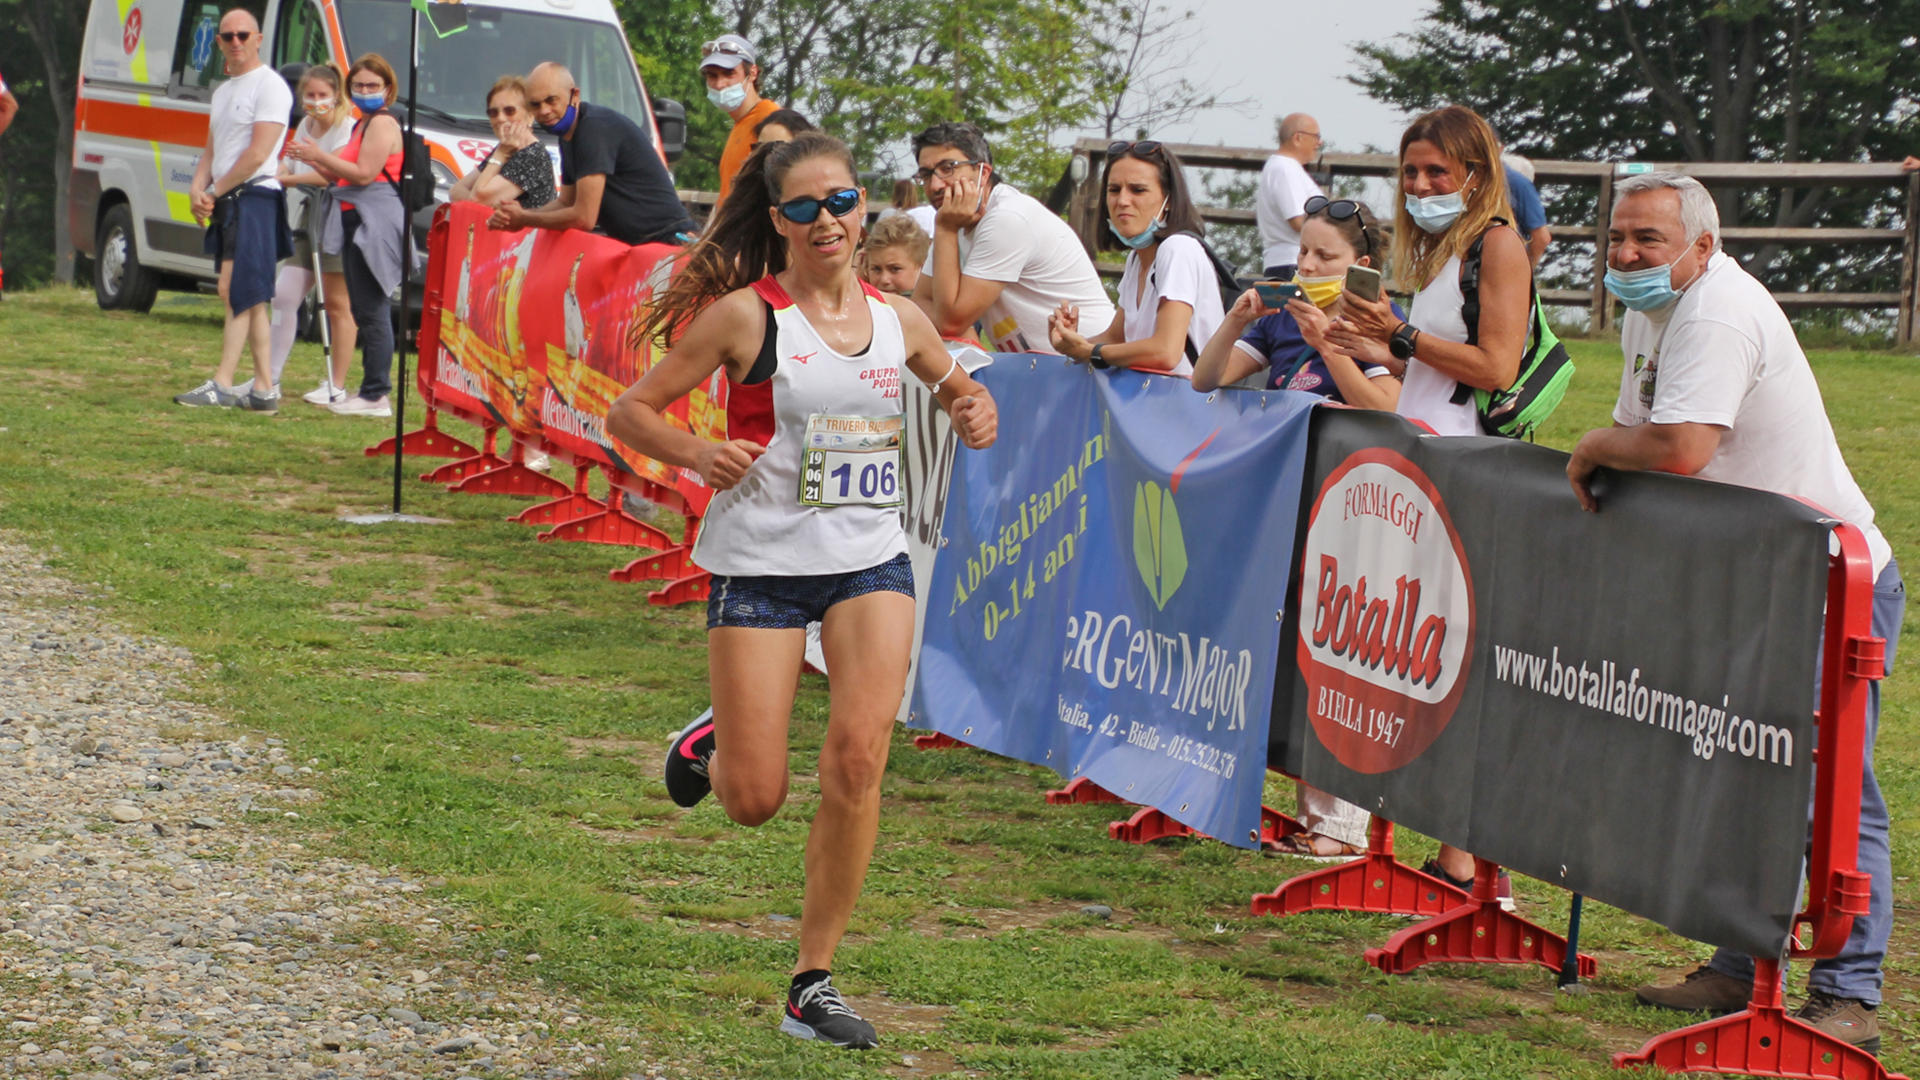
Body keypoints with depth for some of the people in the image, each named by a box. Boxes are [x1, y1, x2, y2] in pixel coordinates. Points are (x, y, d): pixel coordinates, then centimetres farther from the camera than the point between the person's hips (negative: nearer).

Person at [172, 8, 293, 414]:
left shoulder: (269, 86, -8)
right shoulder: (223, 91, 21)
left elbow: (256, 155, -15)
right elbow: (211, 152, 21)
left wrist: (215, 192, -8)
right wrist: (198, 191, 1)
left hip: (254, 197, -9)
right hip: (226, 204, 9)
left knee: (236, 293, -13)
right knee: (251, 300, 7)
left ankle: (222, 385, -15)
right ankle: (264, 389, 8)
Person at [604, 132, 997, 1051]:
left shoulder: (898, 321, 5)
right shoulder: (745, 316, -8)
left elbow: (956, 386, 25)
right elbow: (630, 412, -4)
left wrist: (976, 414, 2)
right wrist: (697, 455, -23)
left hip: (870, 560, 3)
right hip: (761, 564, -3)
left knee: (857, 758, -17)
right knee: (754, 803, -2)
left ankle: (813, 983, -5)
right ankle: (714, 742, 37)